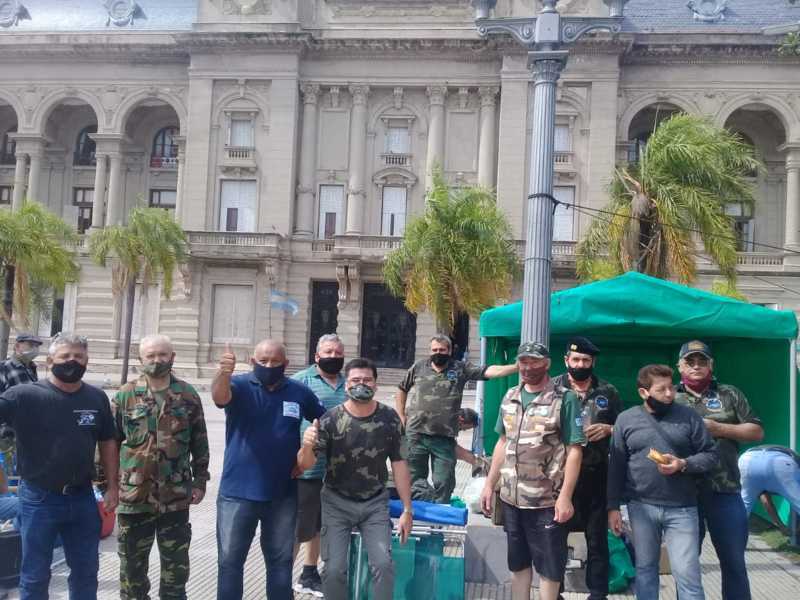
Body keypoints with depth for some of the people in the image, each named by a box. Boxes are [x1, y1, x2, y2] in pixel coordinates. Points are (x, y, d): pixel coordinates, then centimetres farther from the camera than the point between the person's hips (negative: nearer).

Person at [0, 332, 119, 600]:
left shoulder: (97, 398, 0)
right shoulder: (25, 395, -11)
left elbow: (107, 442, 8)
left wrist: (112, 486, 6)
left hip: (83, 498, 3)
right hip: (39, 499, -3)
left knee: (86, 572, 16)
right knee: (35, 576, 11)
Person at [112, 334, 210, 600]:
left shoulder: (188, 396, 2)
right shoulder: (125, 395, 0)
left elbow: (200, 443, 6)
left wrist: (200, 481, 4)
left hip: (176, 496, 1)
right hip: (134, 494, 0)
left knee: (176, 563, 11)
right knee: (132, 561, 13)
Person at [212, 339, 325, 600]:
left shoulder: (300, 392, 1)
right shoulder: (240, 385, -6)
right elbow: (219, 396, -29)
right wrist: (223, 373, -51)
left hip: (283, 494, 2)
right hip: (238, 492, -2)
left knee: (281, 561, 16)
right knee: (230, 561, 9)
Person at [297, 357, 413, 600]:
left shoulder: (390, 418, -9)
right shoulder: (331, 419, -14)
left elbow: (399, 464, -1)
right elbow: (305, 463, -16)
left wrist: (407, 509, -1)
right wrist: (306, 446, -40)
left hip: (375, 503, 1)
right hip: (337, 502, -1)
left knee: (383, 564, -11)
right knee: (334, 569, -2)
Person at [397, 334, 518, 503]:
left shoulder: (461, 368, 3)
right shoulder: (419, 367, 5)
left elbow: (489, 371, -6)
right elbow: (401, 391, 16)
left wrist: (518, 367, -17)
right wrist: (402, 418, 10)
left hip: (444, 438, 0)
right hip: (415, 435, 0)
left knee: (444, 483, 4)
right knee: (413, 479, 9)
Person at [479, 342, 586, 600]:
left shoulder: (564, 399, -10)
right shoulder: (510, 397, 7)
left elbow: (574, 450, -12)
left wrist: (565, 497, -17)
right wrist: (490, 484, 12)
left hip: (547, 501, -5)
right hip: (511, 498, 5)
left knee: (548, 566, 8)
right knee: (517, 562, 17)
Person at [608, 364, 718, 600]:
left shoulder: (688, 416, 1)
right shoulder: (626, 419, 2)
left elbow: (710, 454, 3)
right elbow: (616, 467, 4)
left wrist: (683, 464, -15)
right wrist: (613, 507, 2)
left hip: (682, 508, -1)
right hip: (641, 506, 1)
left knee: (687, 572, 0)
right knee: (645, 567, 13)